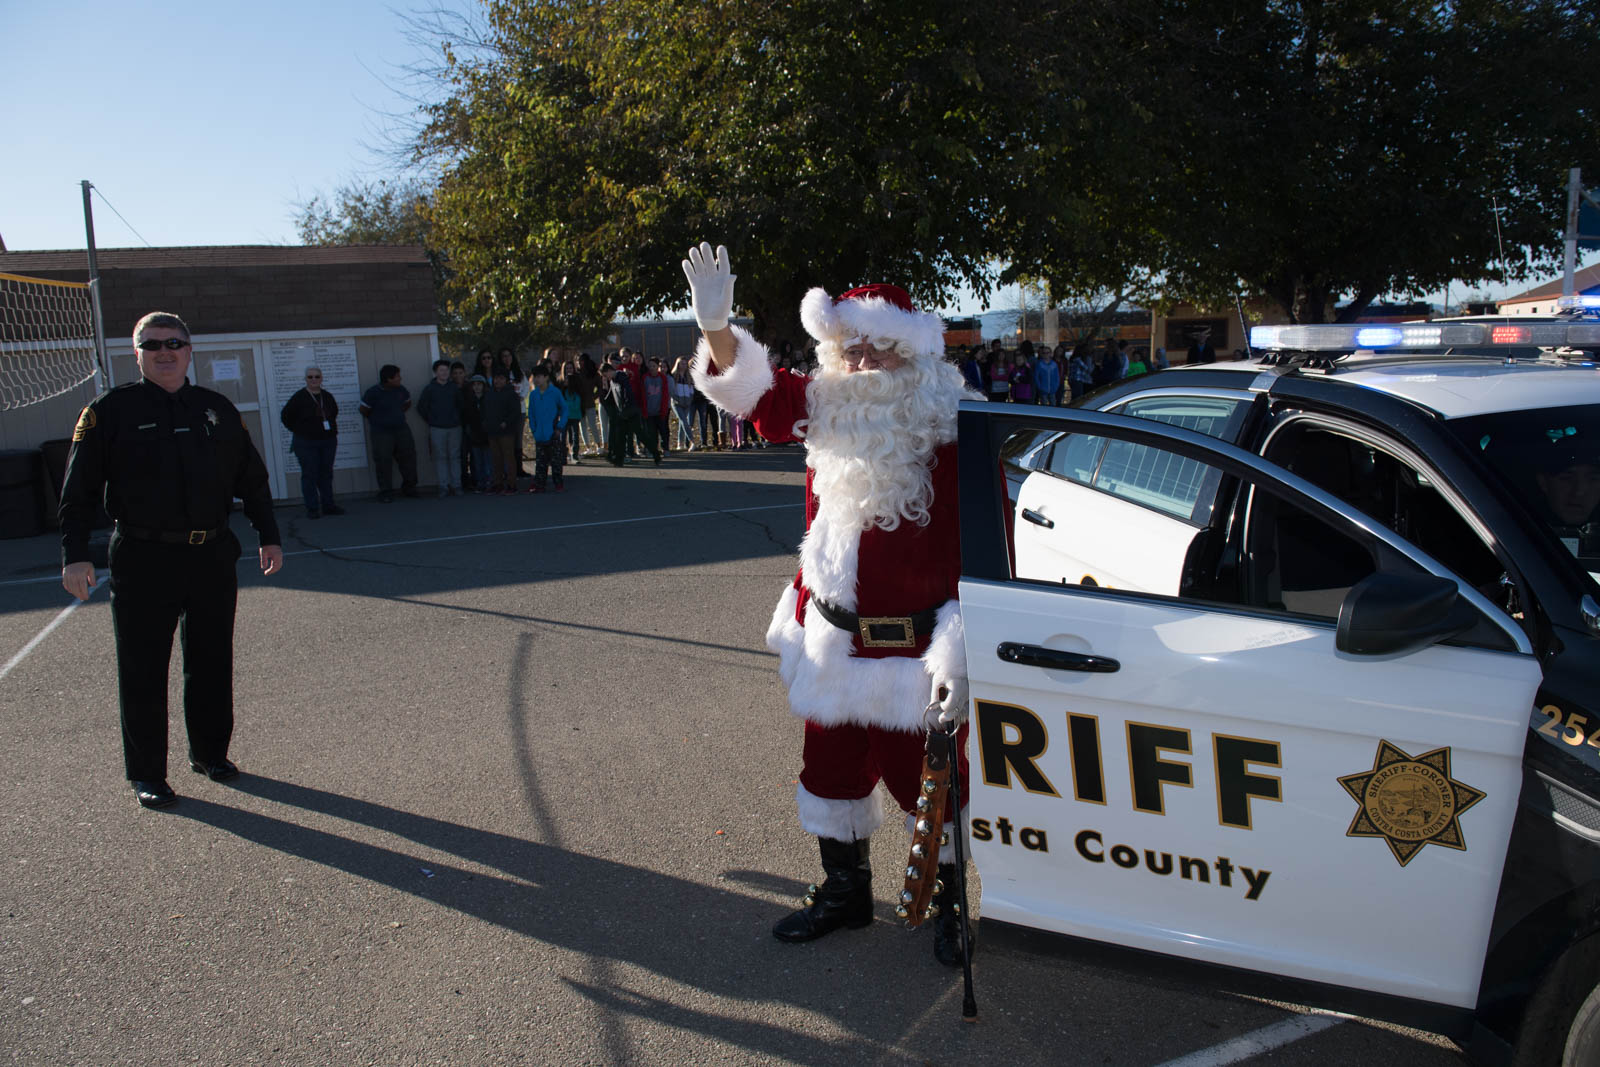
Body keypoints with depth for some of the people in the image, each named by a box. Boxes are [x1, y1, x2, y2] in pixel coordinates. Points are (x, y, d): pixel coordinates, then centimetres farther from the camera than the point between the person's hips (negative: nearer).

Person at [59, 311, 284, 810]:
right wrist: (74, 555, -8)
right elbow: (79, 490, -2)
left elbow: (252, 479, 16)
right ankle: (146, 774, 16)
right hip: (144, 561, -3)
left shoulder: (217, 409, 10)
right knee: (143, 671, 4)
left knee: (212, 663, 12)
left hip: (213, 557, 4)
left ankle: (210, 752, 29)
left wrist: (268, 535, 13)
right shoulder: (111, 410, -1)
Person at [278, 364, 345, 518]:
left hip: (328, 442, 5)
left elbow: (334, 413, 24)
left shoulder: (328, 396, 6)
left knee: (326, 474, 9)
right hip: (306, 443, -5)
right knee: (309, 475, -3)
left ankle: (328, 505, 16)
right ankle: (312, 508, 1)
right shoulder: (299, 398, -8)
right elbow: (285, 416, -2)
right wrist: (299, 431, 1)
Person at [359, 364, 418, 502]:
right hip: (382, 433, -5)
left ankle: (409, 488, 21)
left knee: (408, 457, 6)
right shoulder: (373, 393, -14)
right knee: (384, 463, -4)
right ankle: (385, 493, 3)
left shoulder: (401, 390, 3)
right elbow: (364, 410, -3)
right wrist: (375, 420, 10)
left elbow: (407, 403, 23)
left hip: (402, 430, 5)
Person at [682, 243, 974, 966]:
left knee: (928, 779, 7)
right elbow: (752, 390, 6)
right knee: (831, 769, 18)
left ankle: (953, 902, 31)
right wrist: (715, 325, -15)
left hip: (914, 653, -5)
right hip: (832, 646, 6)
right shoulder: (827, 413, 2)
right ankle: (844, 891, 39)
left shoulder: (949, 434, -14)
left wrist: (960, 654, -20)